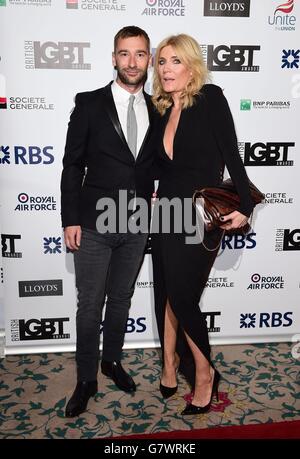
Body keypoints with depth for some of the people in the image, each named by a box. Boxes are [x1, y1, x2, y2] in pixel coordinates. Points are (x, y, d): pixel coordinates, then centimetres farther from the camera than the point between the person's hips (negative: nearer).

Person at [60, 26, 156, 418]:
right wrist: (70, 220, -9)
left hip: (137, 224, 3)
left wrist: (155, 197, -1)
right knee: (90, 305, 6)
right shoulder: (89, 104, -4)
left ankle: (112, 361, 38)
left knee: (121, 299, 17)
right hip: (94, 223, -3)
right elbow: (73, 166, -5)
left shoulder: (157, 110, 6)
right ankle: (86, 380, 24)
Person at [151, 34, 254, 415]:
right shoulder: (163, 112, 11)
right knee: (166, 294, 10)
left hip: (200, 218, -6)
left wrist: (244, 206, -15)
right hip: (165, 216, 6)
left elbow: (231, 154, -11)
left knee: (181, 297, -4)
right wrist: (156, 197, 3)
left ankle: (203, 372, 20)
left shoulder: (210, 98, -5)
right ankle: (170, 365, 29)